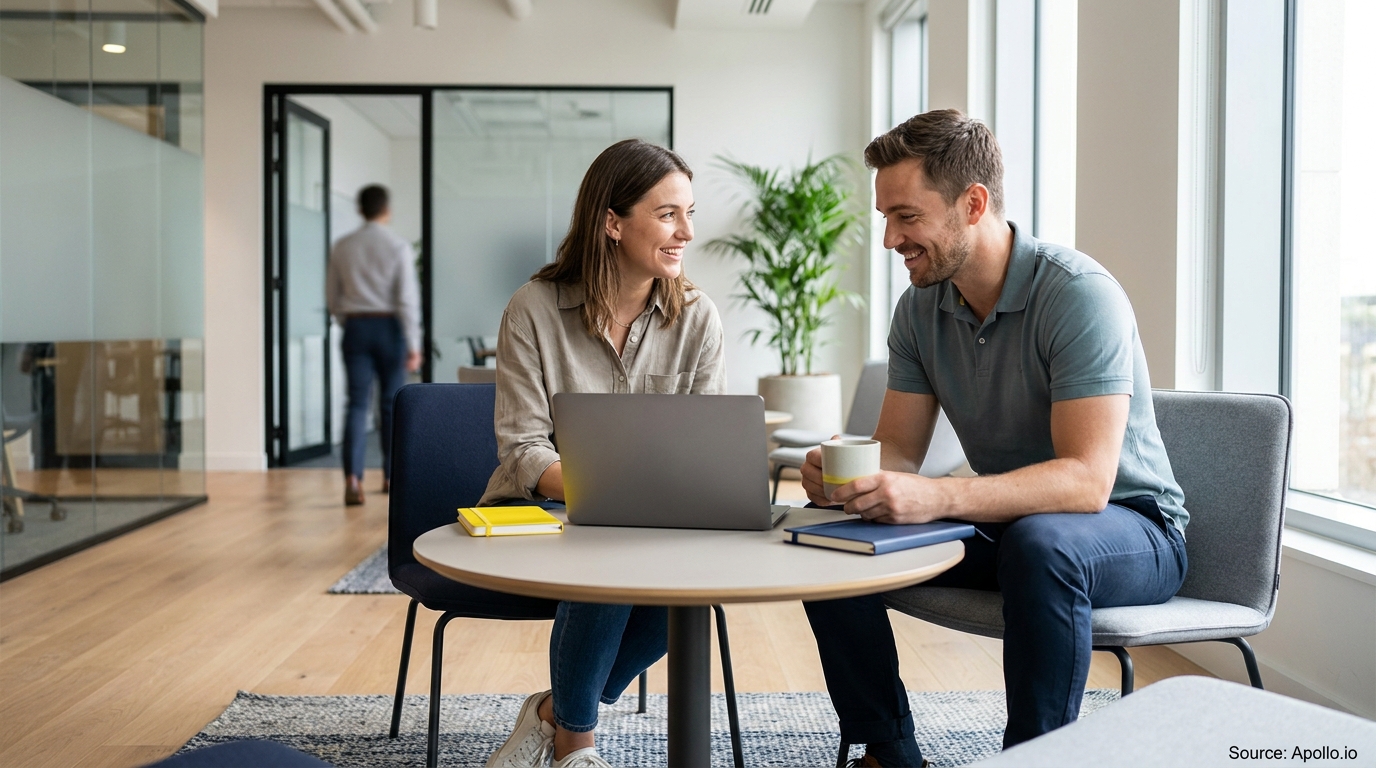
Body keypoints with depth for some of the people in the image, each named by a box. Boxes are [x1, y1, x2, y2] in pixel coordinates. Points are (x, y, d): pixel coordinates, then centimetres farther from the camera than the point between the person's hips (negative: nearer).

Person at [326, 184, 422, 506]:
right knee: (391, 403, 12)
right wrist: (414, 344, -10)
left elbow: (332, 296, 9)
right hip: (389, 326, -2)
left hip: (356, 327, 2)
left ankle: (353, 477, -19)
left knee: (358, 403, -1)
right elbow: (408, 298, -13)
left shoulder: (342, 247, 4)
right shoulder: (399, 247, -7)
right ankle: (390, 476, 23)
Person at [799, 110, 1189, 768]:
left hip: (1130, 525, -6)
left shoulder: (1080, 295, -24)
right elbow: (899, 451, -1)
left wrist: (936, 497, -44)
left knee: (1038, 543, -40)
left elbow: (1086, 479, -31)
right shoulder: (920, 308, -2)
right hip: (1005, 521, 6)